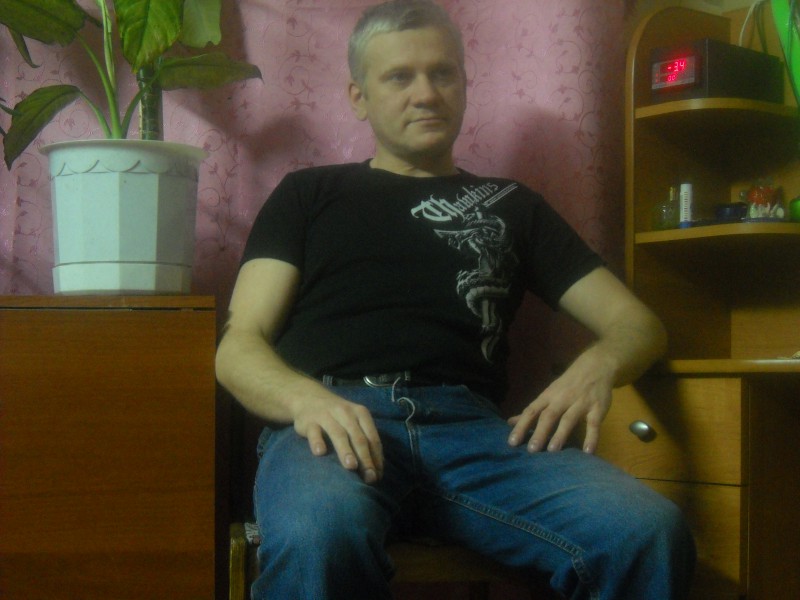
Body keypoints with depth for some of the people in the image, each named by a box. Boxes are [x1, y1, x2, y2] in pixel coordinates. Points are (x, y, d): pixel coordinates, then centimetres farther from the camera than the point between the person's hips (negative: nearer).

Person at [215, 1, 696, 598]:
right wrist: (304, 397, -13)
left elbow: (636, 322, 24)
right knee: (318, 536, -41)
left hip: (469, 423, 2)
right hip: (336, 418, -2)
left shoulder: (511, 205, 30)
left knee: (650, 532, -29)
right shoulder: (310, 193, 25)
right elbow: (239, 346, 13)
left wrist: (599, 364, -3)